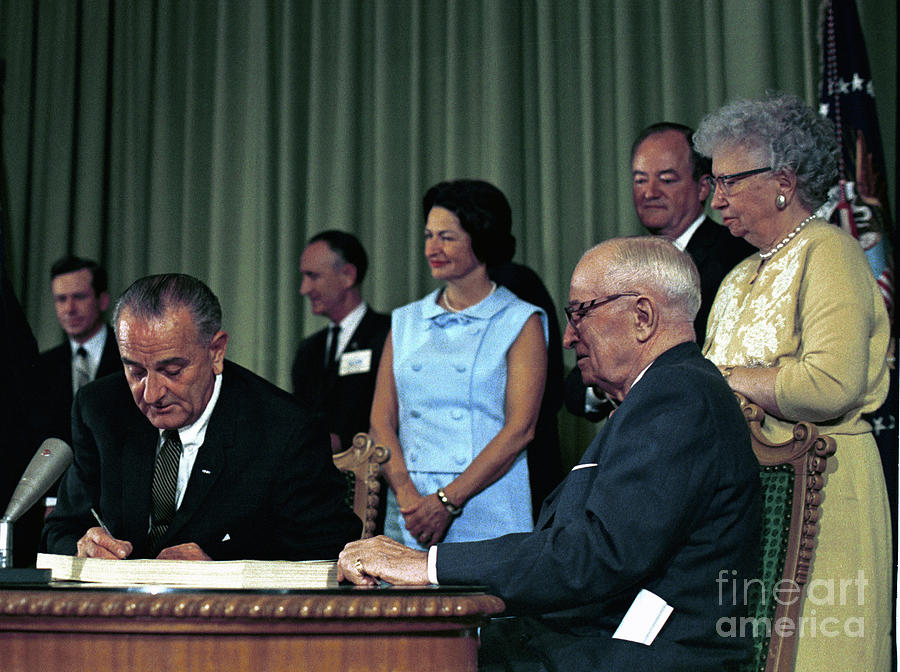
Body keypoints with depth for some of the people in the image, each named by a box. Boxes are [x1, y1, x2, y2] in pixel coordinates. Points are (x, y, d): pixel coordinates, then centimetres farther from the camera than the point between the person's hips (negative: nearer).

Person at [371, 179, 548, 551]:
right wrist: (407, 494, -11)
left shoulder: (522, 322, 2)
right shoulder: (405, 322, 15)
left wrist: (447, 501, -16)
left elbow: (520, 428, -8)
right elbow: (381, 421, 7)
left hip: (487, 520, -3)